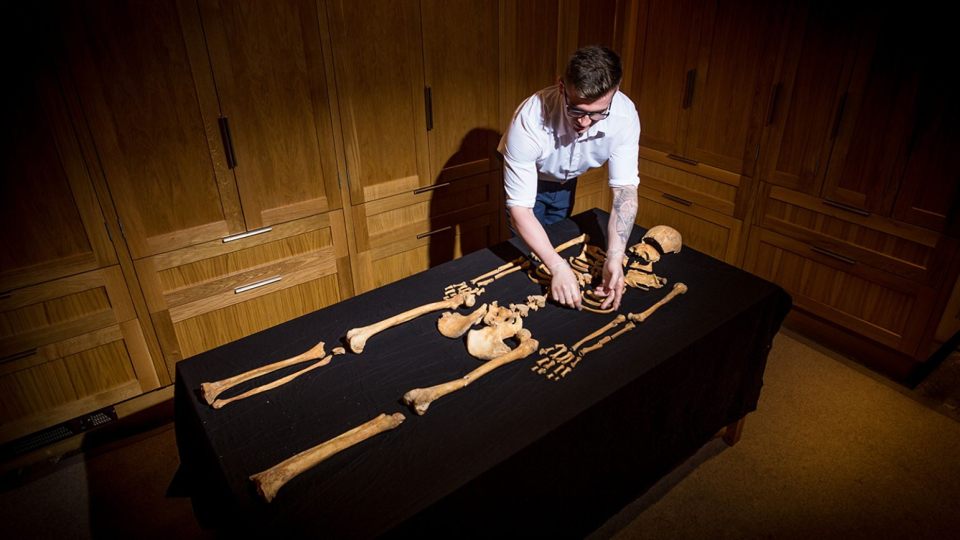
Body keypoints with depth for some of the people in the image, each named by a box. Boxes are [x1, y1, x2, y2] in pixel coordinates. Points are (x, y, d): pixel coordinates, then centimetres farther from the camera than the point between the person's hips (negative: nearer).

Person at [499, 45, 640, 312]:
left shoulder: (625, 114, -34)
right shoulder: (530, 119, -43)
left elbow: (625, 188, -29)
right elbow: (519, 207, -41)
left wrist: (615, 257, -42)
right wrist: (558, 267, -50)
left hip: (566, 182, 3)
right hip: (527, 180, -3)